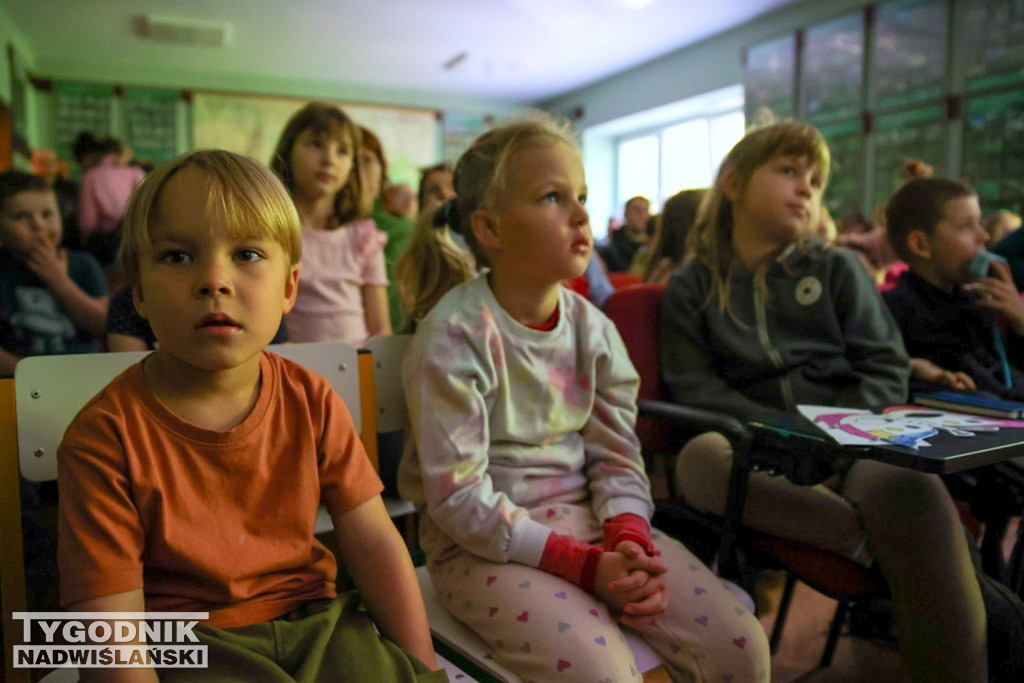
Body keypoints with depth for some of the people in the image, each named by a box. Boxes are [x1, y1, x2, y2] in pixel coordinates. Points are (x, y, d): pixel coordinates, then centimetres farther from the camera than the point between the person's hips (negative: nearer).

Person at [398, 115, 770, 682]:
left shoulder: (593, 328, 3)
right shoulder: (454, 337, -15)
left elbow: (617, 461, 5)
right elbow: (460, 499, -17)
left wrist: (630, 545, -15)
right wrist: (586, 567, -21)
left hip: (592, 524, 5)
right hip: (486, 547, -5)